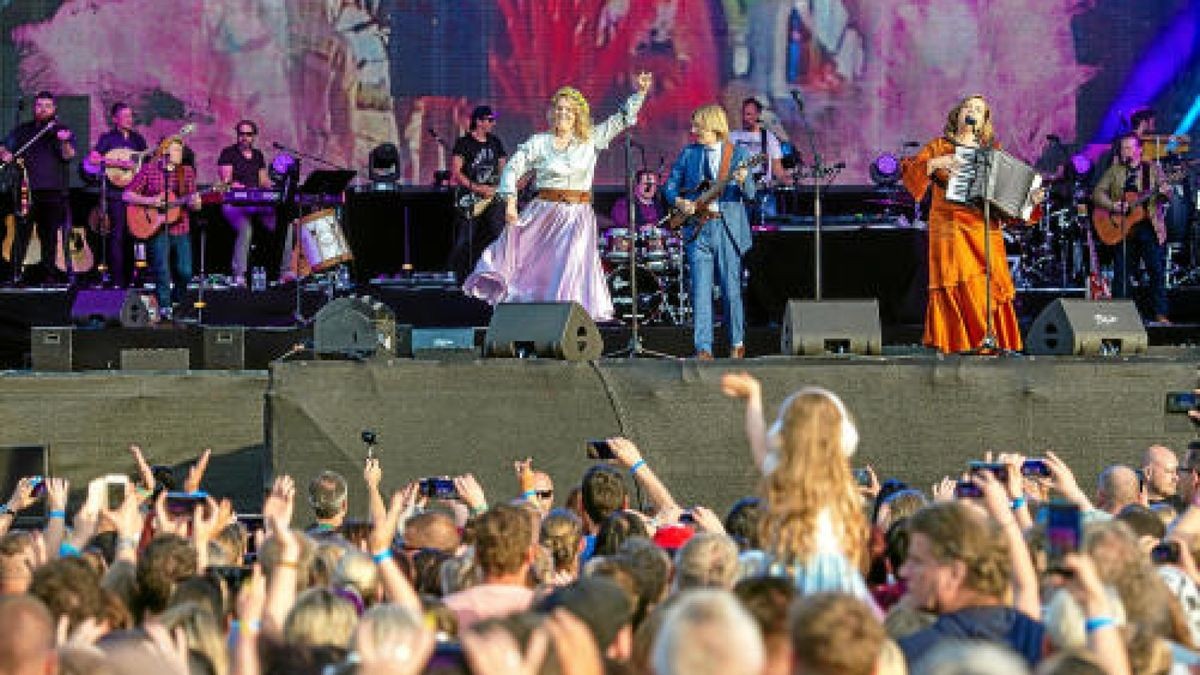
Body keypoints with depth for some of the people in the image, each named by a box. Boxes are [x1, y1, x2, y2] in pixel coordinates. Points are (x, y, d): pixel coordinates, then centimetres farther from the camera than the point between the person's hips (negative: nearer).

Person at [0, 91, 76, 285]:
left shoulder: (62, 131, 8)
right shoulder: (22, 131, 14)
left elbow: (68, 156, -5)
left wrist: (64, 142, -25)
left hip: (53, 191, 0)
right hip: (26, 189, 0)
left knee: (50, 236, 4)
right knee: (21, 233, -8)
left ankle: (48, 274, 10)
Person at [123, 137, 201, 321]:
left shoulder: (187, 172, 9)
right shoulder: (149, 170, 0)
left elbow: (196, 205, 10)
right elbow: (127, 195, -1)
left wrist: (195, 202, -14)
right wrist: (149, 200, -15)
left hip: (181, 230, 3)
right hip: (157, 229, -3)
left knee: (185, 272, -2)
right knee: (162, 271, -9)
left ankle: (176, 303, 23)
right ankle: (165, 308, 1)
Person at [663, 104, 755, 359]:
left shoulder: (737, 154, 4)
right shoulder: (688, 154, 10)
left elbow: (750, 194, -3)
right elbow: (670, 186, 13)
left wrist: (743, 181, -25)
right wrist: (679, 202, -8)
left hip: (728, 229, -1)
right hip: (697, 229, 1)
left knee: (731, 290, 3)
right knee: (700, 291, -5)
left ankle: (737, 343, 20)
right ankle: (703, 348, -6)